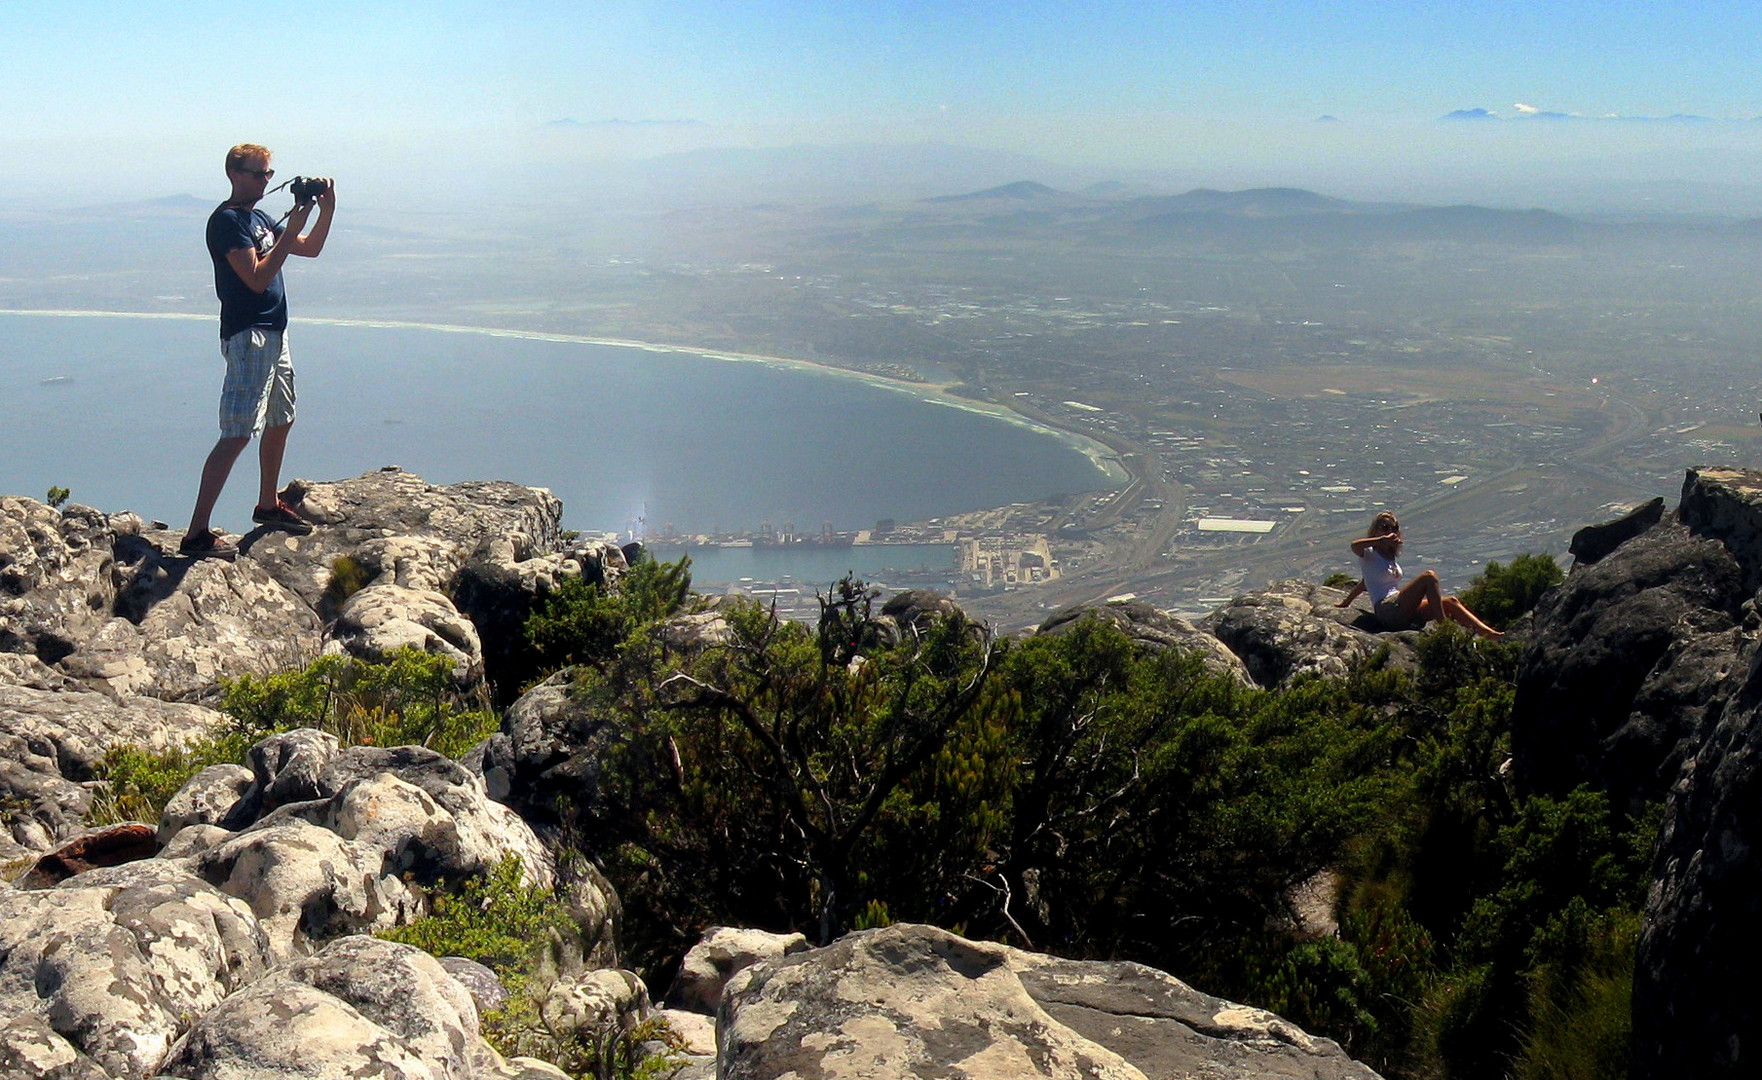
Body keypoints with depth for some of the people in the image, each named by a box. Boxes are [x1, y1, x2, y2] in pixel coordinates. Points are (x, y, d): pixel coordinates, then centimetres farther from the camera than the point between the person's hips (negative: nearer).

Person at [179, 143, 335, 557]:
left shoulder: (259, 219, 16)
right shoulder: (227, 220, -12)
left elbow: (311, 249, 22)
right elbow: (257, 278, -22)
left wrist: (326, 211, 6)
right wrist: (291, 229, -21)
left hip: (273, 333, 10)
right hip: (247, 336, -10)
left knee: (280, 421, 21)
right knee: (238, 434, -16)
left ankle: (268, 505, 38)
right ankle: (197, 533, -17)